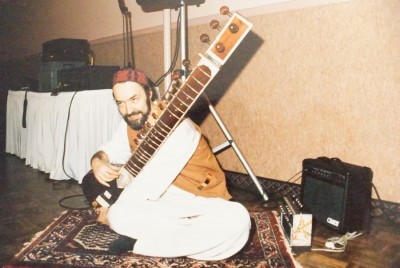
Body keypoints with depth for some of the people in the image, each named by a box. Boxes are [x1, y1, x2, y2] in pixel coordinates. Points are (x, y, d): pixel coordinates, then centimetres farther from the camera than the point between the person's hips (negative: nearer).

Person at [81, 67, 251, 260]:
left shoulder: (177, 127, -24)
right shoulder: (129, 123, 1)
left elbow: (150, 182, -27)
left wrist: (112, 212, -14)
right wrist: (98, 163, -12)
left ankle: (139, 242, -22)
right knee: (92, 181, -14)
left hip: (200, 203, -5)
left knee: (237, 220, -37)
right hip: (159, 199, 6)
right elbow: (107, 153, 13)